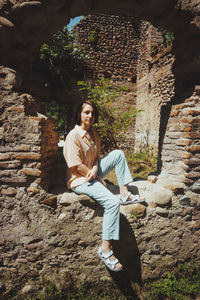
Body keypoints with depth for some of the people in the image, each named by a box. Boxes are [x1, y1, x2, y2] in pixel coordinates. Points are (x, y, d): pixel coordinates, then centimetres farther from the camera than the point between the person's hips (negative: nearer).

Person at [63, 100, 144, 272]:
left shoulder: (93, 133, 10)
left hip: (93, 173, 8)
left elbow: (96, 156, 11)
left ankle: (124, 194, -3)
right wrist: (97, 178, -13)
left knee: (118, 154, 0)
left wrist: (95, 169, -13)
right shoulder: (73, 135, -15)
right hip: (79, 179, -8)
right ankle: (105, 249, -19)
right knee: (112, 202, -27)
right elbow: (76, 165, -19)